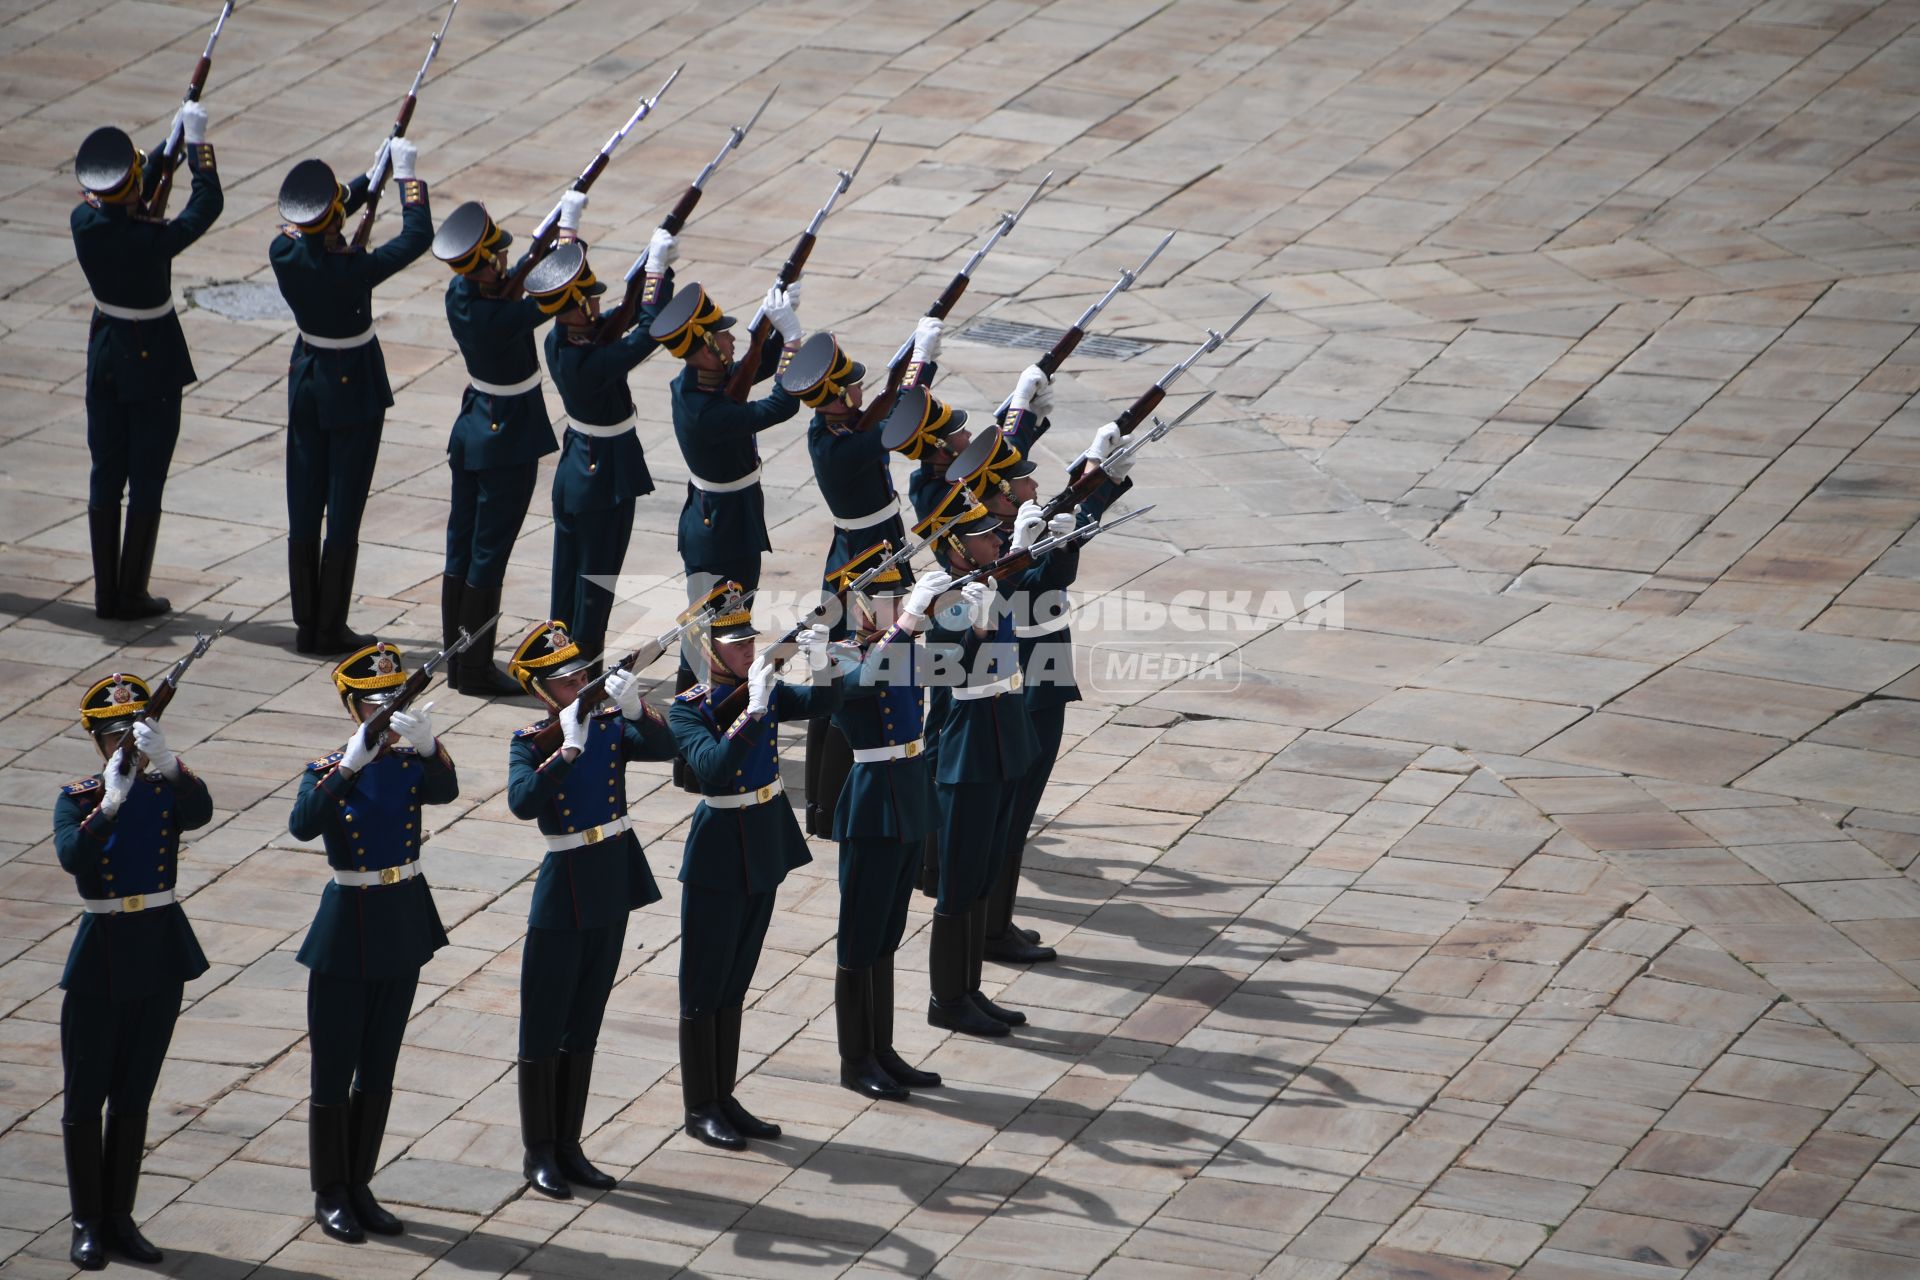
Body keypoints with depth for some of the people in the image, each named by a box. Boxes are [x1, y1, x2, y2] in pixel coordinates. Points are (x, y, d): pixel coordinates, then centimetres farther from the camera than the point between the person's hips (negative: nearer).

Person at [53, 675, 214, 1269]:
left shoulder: (167, 790, -1)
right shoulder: (77, 798, -6)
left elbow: (201, 813, -25)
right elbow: (71, 856, -25)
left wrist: (166, 762, -41)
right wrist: (111, 802, -36)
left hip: (160, 953, 3)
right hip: (100, 959, -3)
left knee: (134, 1095, 11)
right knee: (85, 1097, 3)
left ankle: (120, 1217, 20)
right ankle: (87, 1223, 11)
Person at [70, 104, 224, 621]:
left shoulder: (84, 222, -11)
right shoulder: (153, 240, -26)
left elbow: (125, 207, 10)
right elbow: (208, 201, -13)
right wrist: (196, 139, -4)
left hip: (104, 355, 5)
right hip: (153, 362, -5)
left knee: (105, 477, 13)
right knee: (146, 481, 5)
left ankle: (106, 593, 17)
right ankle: (132, 595, 9)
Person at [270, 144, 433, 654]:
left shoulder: (285, 254, -12)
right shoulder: (354, 270, -26)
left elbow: (317, 228, 10)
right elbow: (418, 235, -16)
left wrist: (372, 177, 13)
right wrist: (405, 173, -5)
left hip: (306, 381, 5)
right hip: (353, 388, -5)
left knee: (304, 508, 12)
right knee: (344, 511, 3)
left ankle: (306, 624, 18)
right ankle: (331, 629, 8)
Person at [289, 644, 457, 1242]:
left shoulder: (413, 763, 0)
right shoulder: (328, 771, -9)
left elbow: (445, 790, -24)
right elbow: (302, 825, -30)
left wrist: (427, 743, -44)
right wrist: (351, 764, -39)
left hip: (403, 929, 4)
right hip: (346, 931, -4)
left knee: (378, 1069, 13)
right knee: (334, 1070, 2)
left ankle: (360, 1187, 23)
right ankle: (330, 1195, 12)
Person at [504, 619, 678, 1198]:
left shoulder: (611, 727, 1)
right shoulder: (530, 742, -9)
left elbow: (664, 748, -17)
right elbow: (522, 801, -28)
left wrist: (636, 707, -32)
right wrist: (570, 748, -29)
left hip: (613, 888, 5)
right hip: (562, 894, -5)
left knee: (584, 1025, 14)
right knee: (545, 1029, 2)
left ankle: (569, 1146, 22)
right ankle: (539, 1154, 12)